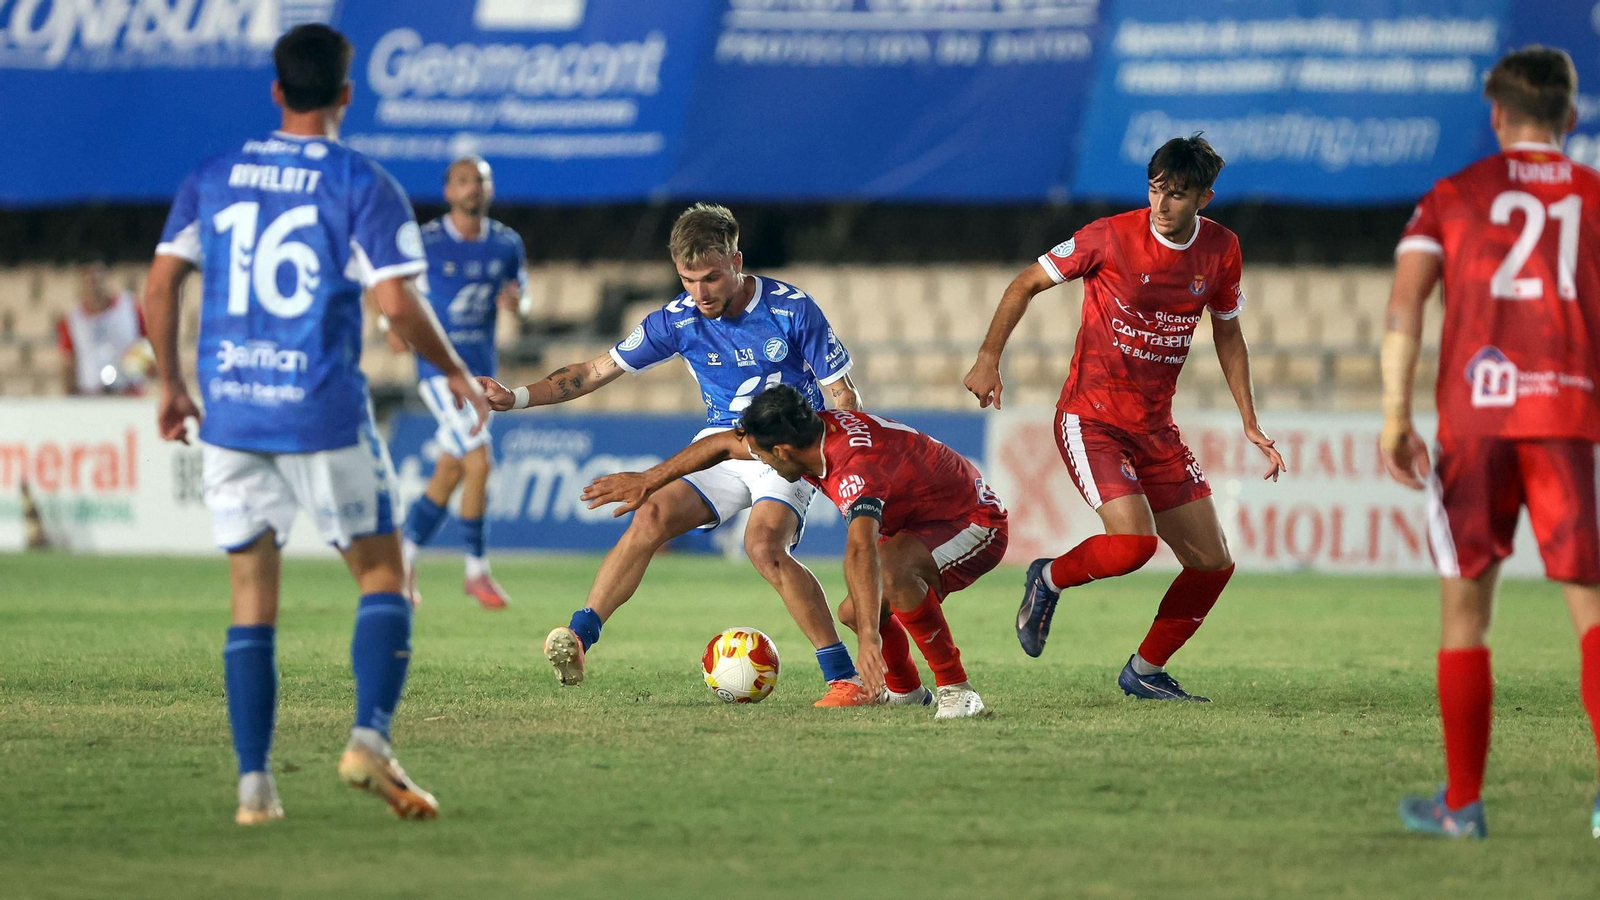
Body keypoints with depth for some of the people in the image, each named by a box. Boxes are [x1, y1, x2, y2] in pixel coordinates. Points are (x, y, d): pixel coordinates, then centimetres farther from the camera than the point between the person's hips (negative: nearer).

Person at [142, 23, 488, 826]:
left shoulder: (211, 179, 8)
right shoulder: (362, 185, -4)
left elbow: (159, 287, 5)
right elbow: (398, 304, -11)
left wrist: (171, 384, 18)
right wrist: (455, 372, 5)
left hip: (230, 413, 3)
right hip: (325, 413, -3)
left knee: (252, 600, 8)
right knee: (382, 575, 9)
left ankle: (253, 782, 1)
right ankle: (371, 739, -10)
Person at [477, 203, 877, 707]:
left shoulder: (791, 309, -13)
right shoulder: (679, 319, -5)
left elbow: (842, 393, -6)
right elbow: (597, 371, 0)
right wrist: (517, 398, -11)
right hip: (721, 449, 4)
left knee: (763, 544, -30)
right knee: (654, 516, -23)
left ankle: (846, 679, -25)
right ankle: (578, 638, -26)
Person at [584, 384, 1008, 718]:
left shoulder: (854, 470, -36)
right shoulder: (820, 425, -8)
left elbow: (860, 551, -53)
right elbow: (723, 445, 8)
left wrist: (870, 636, -66)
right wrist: (647, 481, 13)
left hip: (976, 522, -10)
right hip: (925, 521, 10)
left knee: (892, 571, -36)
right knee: (853, 611, 5)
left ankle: (957, 690, -26)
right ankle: (906, 690, 32)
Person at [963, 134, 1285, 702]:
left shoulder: (1221, 251, 0)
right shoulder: (1111, 237, -13)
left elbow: (1227, 332, 17)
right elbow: (1026, 285, -3)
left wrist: (1249, 422, 11)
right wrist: (989, 358, -15)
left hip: (1156, 429, 6)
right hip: (1090, 417, -6)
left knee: (1213, 563, 2)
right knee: (1133, 543, -26)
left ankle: (1145, 672, 22)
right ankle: (1050, 579, 5)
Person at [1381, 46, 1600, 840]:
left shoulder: (1453, 197, 12)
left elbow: (1403, 304, -1)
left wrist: (1395, 416, -6)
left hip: (1473, 415, 0)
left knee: (1463, 607, 11)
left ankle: (1462, 803, 14)